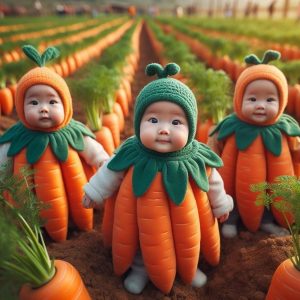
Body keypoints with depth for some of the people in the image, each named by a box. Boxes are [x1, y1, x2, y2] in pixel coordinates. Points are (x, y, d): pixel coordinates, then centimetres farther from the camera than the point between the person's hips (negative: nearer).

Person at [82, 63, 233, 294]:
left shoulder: (197, 158, -21)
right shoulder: (132, 155, -23)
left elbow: (213, 183, -3)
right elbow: (111, 173, -5)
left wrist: (221, 205, 11)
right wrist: (95, 192, 6)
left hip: (186, 220, 1)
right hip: (145, 219, -1)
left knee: (187, 240, 22)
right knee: (146, 243, 19)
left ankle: (189, 268, 53)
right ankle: (140, 269, 50)